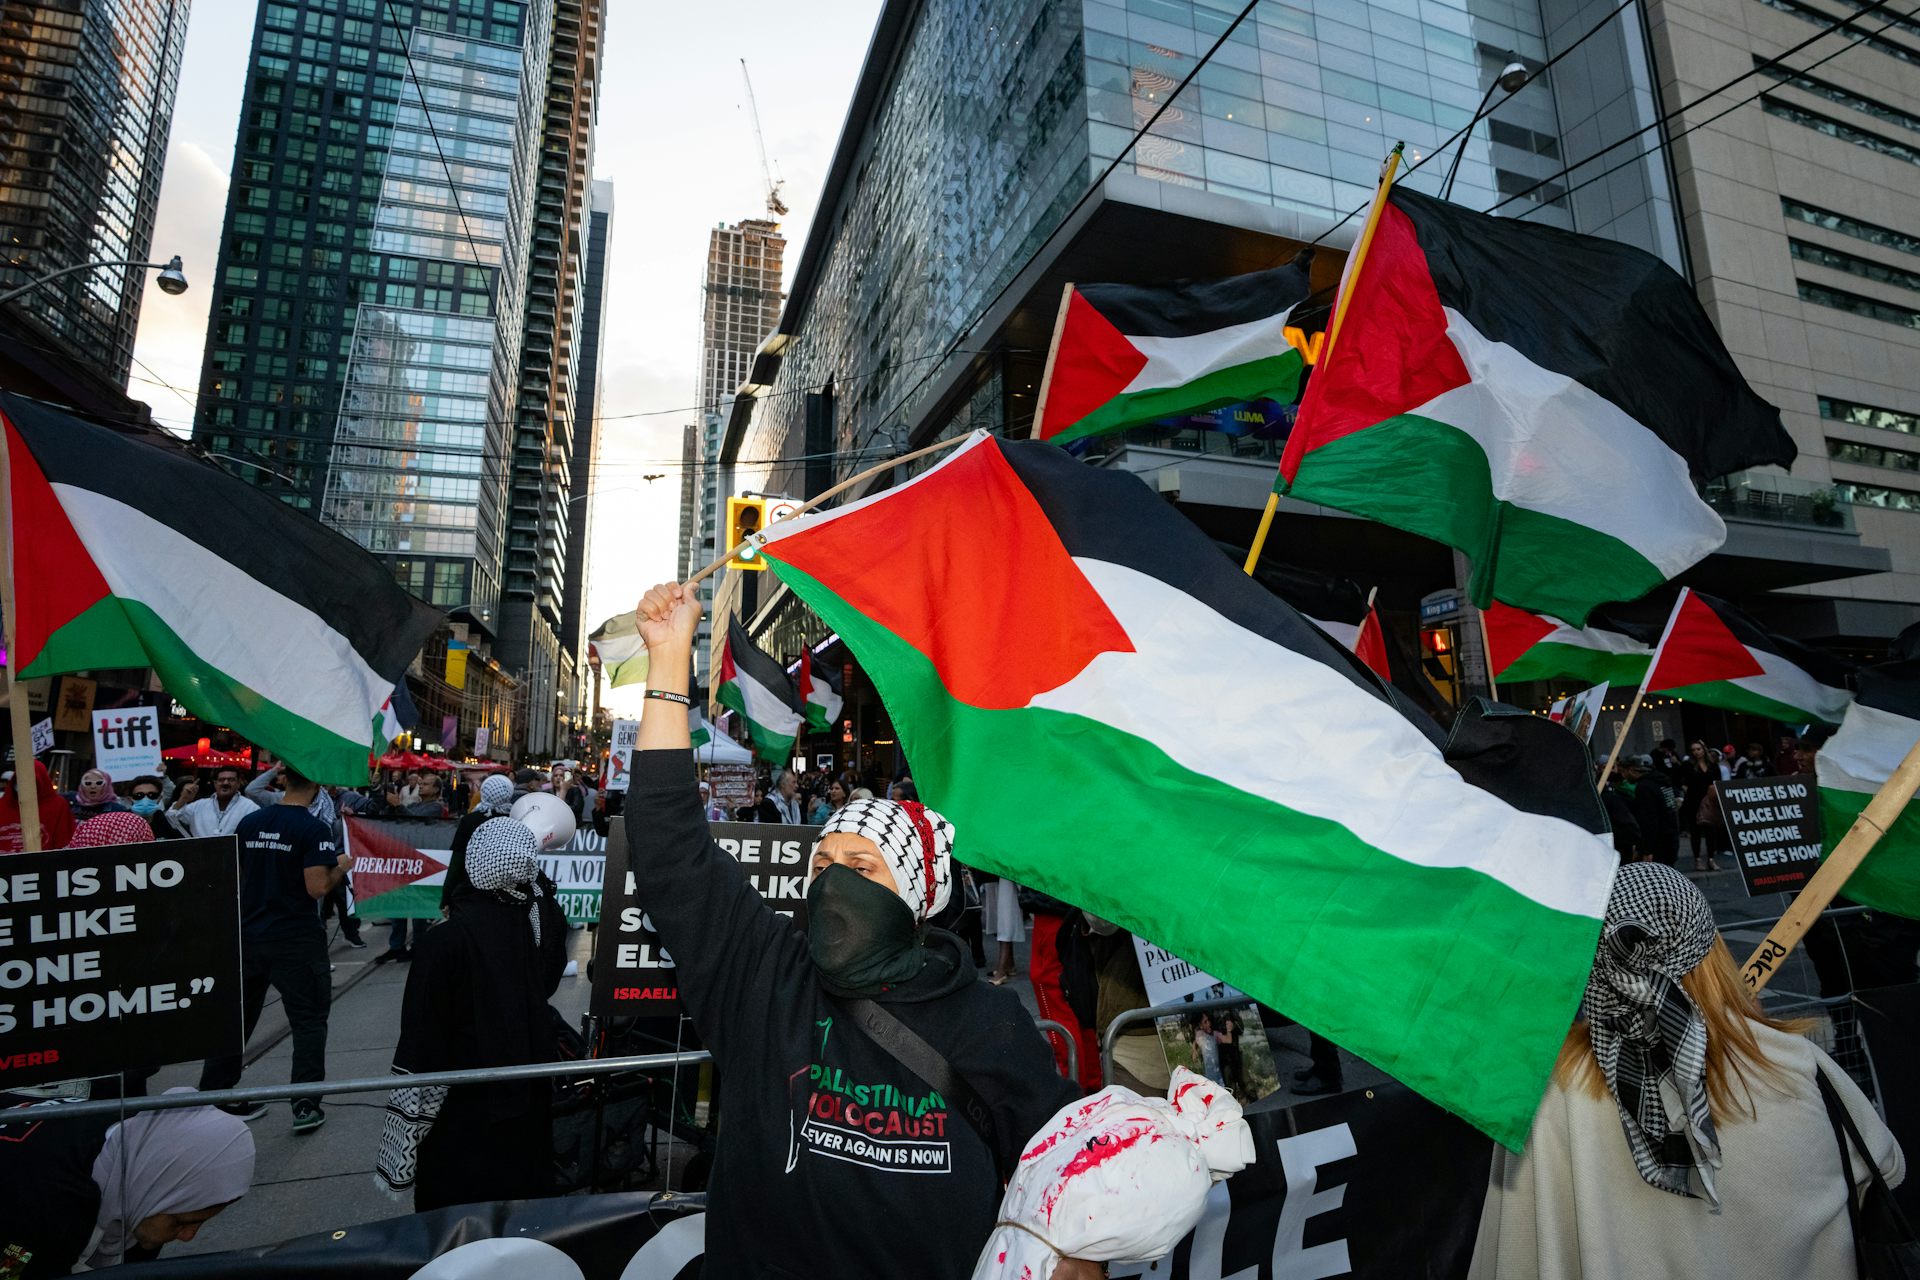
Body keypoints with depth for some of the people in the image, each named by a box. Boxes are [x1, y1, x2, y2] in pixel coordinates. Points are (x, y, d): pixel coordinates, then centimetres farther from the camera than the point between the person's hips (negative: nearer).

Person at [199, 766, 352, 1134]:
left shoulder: (250, 822, 2)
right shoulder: (314, 830, -16)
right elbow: (317, 888, -18)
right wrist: (342, 867, -1)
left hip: (249, 935, 6)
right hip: (297, 939, -6)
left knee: (237, 1015, 19)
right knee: (309, 1021, 4)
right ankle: (306, 1106, 6)